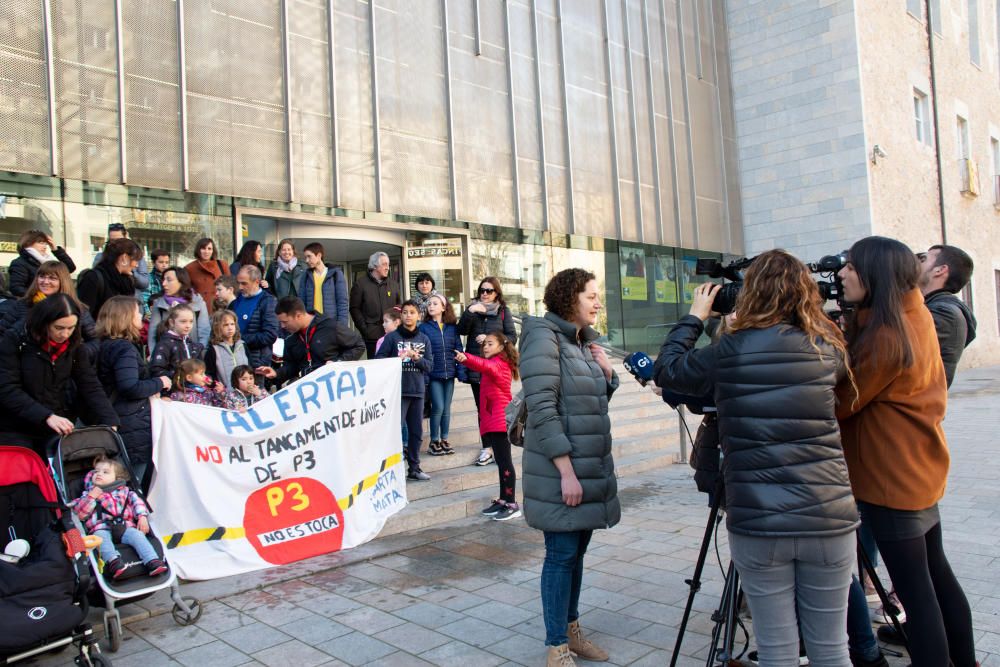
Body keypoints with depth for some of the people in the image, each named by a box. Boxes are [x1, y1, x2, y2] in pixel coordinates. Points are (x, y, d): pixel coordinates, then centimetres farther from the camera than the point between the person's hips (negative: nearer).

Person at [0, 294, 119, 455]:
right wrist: (47, 417, -26)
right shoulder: (14, 342, -6)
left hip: (58, 432, 3)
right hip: (15, 432, -3)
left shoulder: (74, 349, 4)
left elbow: (91, 388, -2)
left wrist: (110, 423, -17)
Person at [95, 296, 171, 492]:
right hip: (134, 430, -9)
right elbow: (130, 388, -24)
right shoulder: (124, 348, -14)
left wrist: (151, 391, 11)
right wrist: (159, 383, -9)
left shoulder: (106, 346, 15)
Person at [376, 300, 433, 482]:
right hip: (397, 391, -4)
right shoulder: (392, 337, -1)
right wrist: (396, 359, -20)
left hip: (418, 391, 4)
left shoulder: (424, 339, 9)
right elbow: (379, 359, -5)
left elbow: (429, 366, 5)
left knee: (416, 431, 10)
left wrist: (417, 358, -12)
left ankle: (414, 467, 21)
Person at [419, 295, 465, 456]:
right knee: (438, 407, -6)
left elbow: (458, 350, 5)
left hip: (449, 374, 3)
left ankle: (444, 440, 21)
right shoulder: (424, 327, -2)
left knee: (446, 408, 9)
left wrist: (461, 371, -2)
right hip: (433, 375, -3)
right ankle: (434, 442, 8)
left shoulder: (452, 328, 6)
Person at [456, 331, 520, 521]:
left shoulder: (498, 363, -9)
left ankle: (512, 504, -6)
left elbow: (486, 366, -28)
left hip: (500, 419, -10)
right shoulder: (495, 364, 22)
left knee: (504, 461, -8)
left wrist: (466, 358, -45)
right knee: (501, 461, 12)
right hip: (491, 420, 10)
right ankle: (503, 500, 17)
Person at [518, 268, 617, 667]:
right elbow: (541, 408, -20)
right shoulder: (544, 337, -13)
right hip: (559, 471, -8)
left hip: (592, 466, 8)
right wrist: (566, 470, -23)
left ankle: (571, 629, 29)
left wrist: (607, 373, 0)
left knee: (577, 551, 15)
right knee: (562, 554, -1)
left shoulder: (585, 341, 12)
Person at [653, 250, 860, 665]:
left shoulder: (727, 352, -5)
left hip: (756, 525, -1)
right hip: (828, 521, 2)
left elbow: (666, 371, 9)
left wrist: (694, 317, 20)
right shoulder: (827, 347, 1)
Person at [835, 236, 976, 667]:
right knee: (936, 574, 21)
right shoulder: (917, 318, 4)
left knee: (915, 590, -1)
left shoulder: (884, 337, -22)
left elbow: (842, 403, -13)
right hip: (922, 471, 9)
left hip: (891, 481, -9)